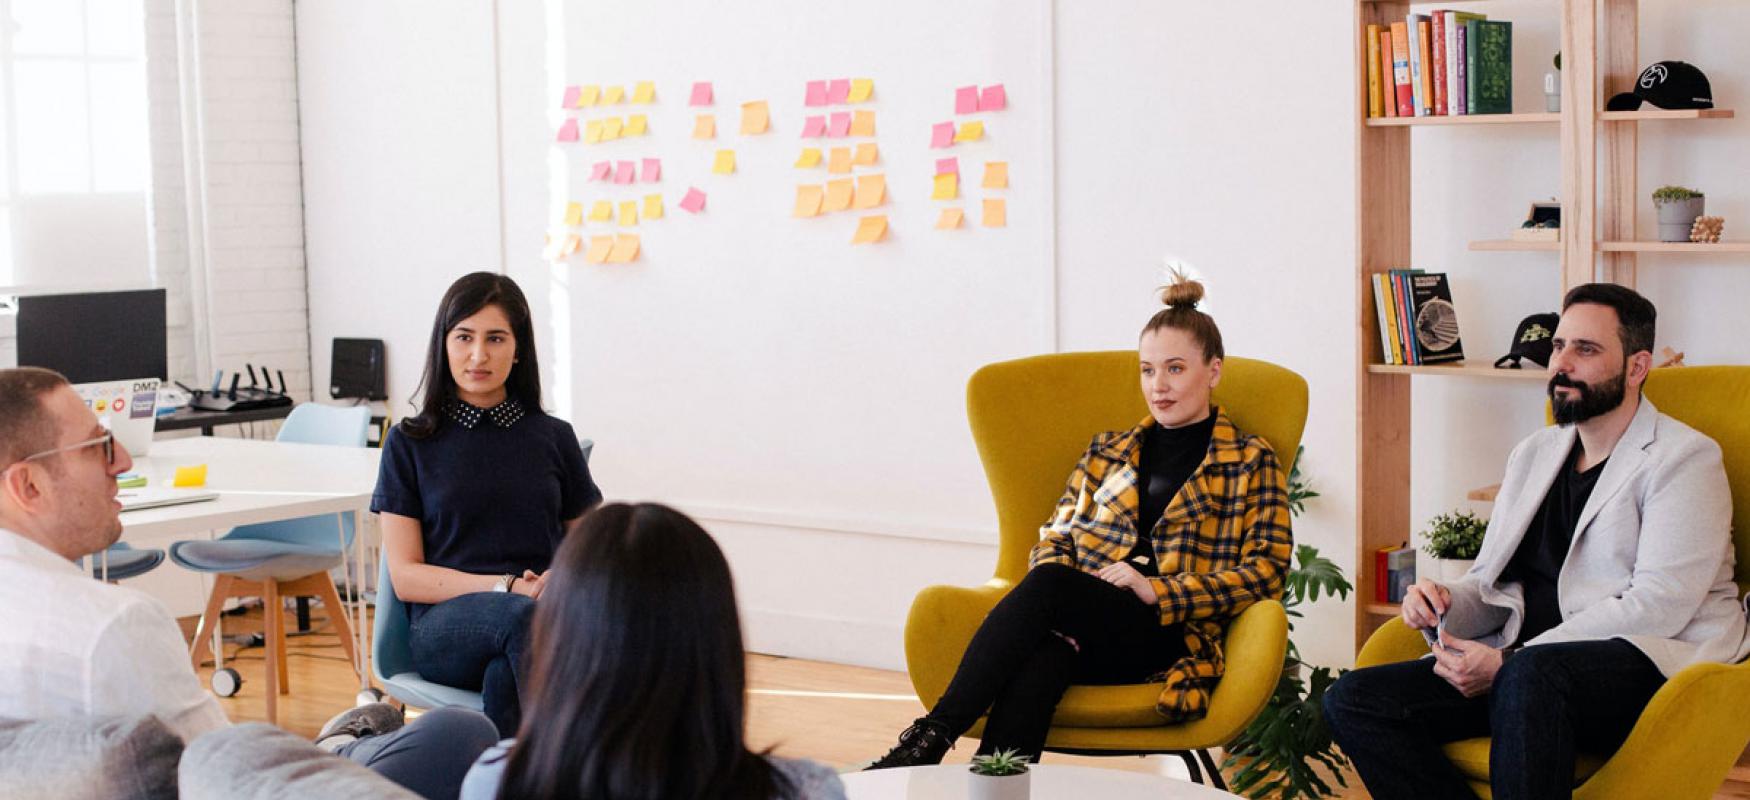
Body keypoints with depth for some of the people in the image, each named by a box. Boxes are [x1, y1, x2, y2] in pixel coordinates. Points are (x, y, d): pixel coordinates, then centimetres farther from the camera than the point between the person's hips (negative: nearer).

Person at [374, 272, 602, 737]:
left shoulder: (554, 438, 16)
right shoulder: (411, 445, 10)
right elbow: (405, 576, 4)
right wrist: (507, 588, -11)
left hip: (545, 619, 1)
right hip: (443, 625, -1)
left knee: (504, 677, -38)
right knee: (521, 617, -39)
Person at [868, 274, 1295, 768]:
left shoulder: (1251, 462, 13)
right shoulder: (1107, 453, 27)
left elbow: (1266, 570, 3)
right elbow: (1054, 537, 23)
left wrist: (1156, 591, -10)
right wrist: (1060, 588, -3)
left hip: (1170, 635, -3)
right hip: (1080, 628, 3)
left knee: (1047, 586, -34)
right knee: (1040, 662, -37)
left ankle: (933, 735, -39)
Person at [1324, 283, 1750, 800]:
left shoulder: (1684, 459, -1)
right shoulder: (1533, 455, 22)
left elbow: (1659, 606, -14)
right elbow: (1490, 583, 23)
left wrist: (1510, 660, -17)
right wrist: (1444, 606, -3)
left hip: (1648, 666, -7)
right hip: (1521, 663, 7)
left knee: (1530, 677, -42)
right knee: (1351, 701, -14)